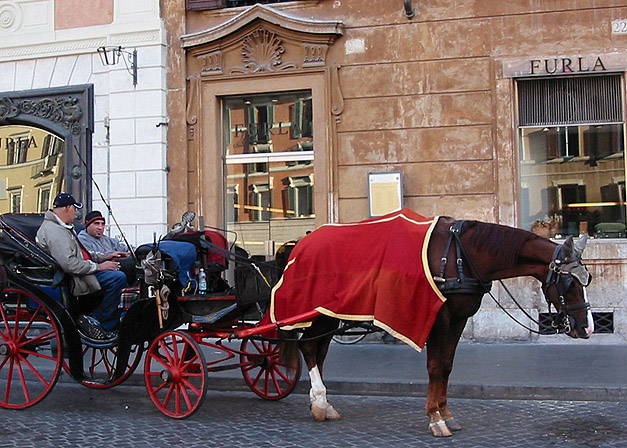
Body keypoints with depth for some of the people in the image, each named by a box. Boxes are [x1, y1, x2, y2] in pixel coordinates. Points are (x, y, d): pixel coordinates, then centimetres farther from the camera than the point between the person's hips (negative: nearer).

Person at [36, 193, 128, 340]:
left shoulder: (63, 227, 18)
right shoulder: (53, 231, -18)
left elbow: (80, 254, 25)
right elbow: (69, 264, -27)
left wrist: (104, 257, 15)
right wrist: (98, 266, -19)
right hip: (73, 281, -11)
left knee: (117, 271, 17)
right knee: (118, 278, -24)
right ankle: (104, 325, -14)